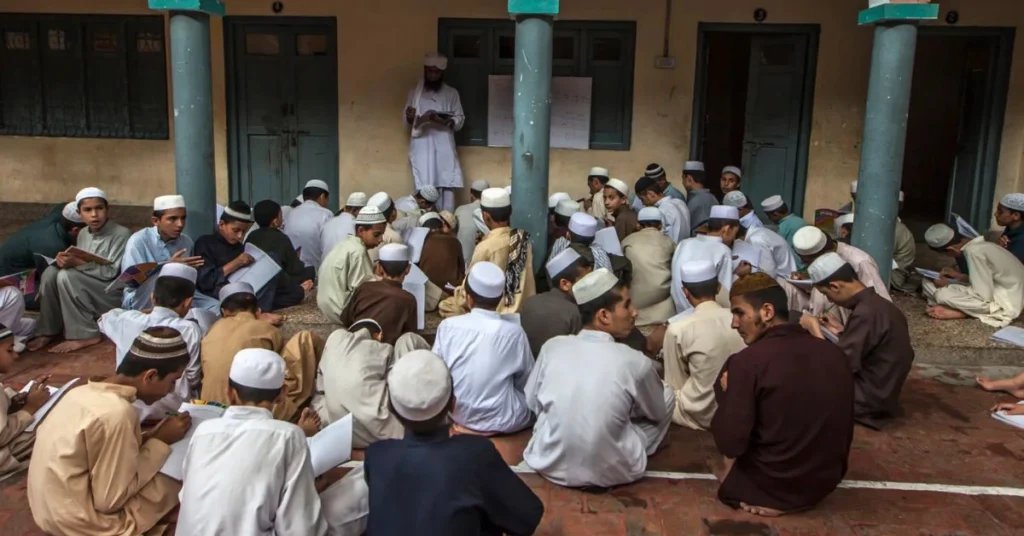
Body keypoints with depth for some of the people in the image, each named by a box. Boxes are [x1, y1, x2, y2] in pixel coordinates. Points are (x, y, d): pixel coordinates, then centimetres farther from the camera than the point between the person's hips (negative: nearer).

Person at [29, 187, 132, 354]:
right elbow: (79, 262, 10)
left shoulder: (121, 234, -15)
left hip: (114, 294, -7)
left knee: (67, 277, -25)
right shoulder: (83, 234, 7)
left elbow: (111, 272, -21)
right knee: (51, 273, -14)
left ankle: (87, 335, -17)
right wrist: (66, 259, -12)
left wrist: (78, 262, -30)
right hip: (86, 293, 7)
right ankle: (49, 330, -4)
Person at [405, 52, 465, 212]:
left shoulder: (452, 93, 9)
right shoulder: (415, 93, 11)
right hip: (422, 147, 0)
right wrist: (411, 118, -14)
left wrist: (446, 121, -16)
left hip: (444, 147, 0)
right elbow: (408, 122, 10)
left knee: (447, 187, -7)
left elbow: (460, 120, 5)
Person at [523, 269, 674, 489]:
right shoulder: (636, 362, -17)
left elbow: (532, 402, 6)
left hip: (550, 464, 3)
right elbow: (658, 413, 3)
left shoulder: (552, 347, -10)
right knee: (667, 395, 13)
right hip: (611, 473, -2)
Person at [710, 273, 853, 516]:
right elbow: (842, 428, 7)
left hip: (770, 488, -6)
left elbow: (730, 444, -20)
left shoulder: (747, 360, -22)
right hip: (825, 484, 6)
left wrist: (727, 393, -4)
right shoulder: (834, 353, -4)